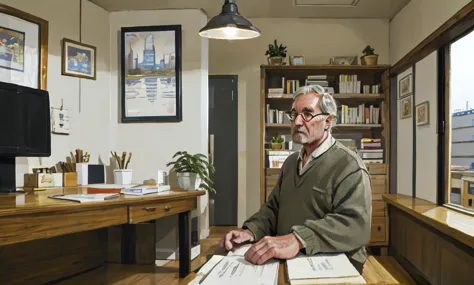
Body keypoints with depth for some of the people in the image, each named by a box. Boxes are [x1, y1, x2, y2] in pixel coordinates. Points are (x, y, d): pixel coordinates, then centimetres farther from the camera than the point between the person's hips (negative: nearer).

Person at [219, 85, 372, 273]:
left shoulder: (348, 165, -10)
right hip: (287, 264, 6)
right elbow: (274, 208, 17)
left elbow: (355, 223, -23)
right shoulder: (290, 162, 14)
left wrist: (297, 240, -36)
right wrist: (251, 231, -4)